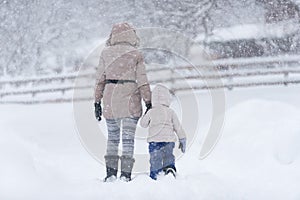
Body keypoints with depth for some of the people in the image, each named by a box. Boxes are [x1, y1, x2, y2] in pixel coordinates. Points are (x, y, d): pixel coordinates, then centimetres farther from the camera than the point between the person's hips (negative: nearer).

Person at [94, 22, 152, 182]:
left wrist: (97, 102, 10)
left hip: (110, 99, 2)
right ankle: (125, 174, 0)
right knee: (128, 138, 3)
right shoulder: (136, 55, -2)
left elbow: (100, 80, 5)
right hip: (130, 102, -2)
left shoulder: (106, 53, 3)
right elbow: (142, 81, -4)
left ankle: (111, 173, 8)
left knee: (112, 137, 13)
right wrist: (148, 102, 0)